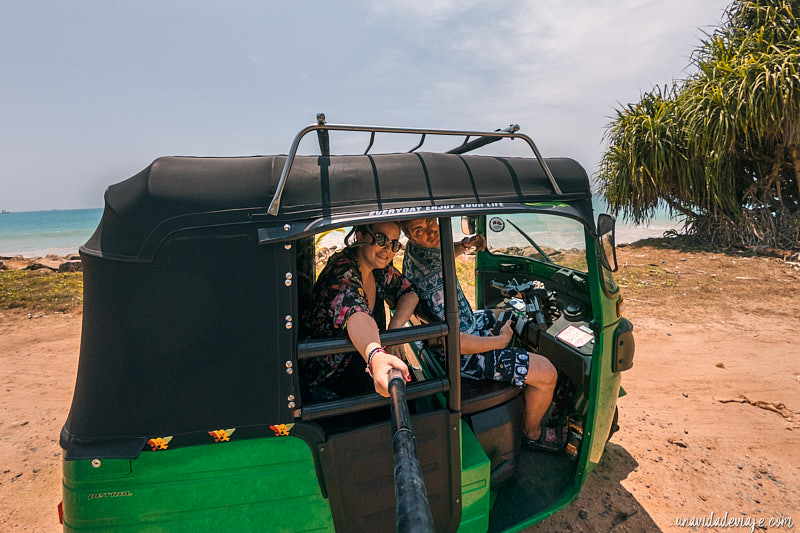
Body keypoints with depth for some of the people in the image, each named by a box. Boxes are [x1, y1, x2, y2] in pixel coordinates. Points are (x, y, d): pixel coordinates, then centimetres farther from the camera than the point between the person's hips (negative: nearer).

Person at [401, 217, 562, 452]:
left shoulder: (415, 249, -7)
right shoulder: (434, 282, -35)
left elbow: (442, 253, 17)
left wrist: (464, 244, -4)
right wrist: (501, 340, -18)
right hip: (463, 356, -10)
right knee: (547, 374, -9)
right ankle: (532, 433, 20)